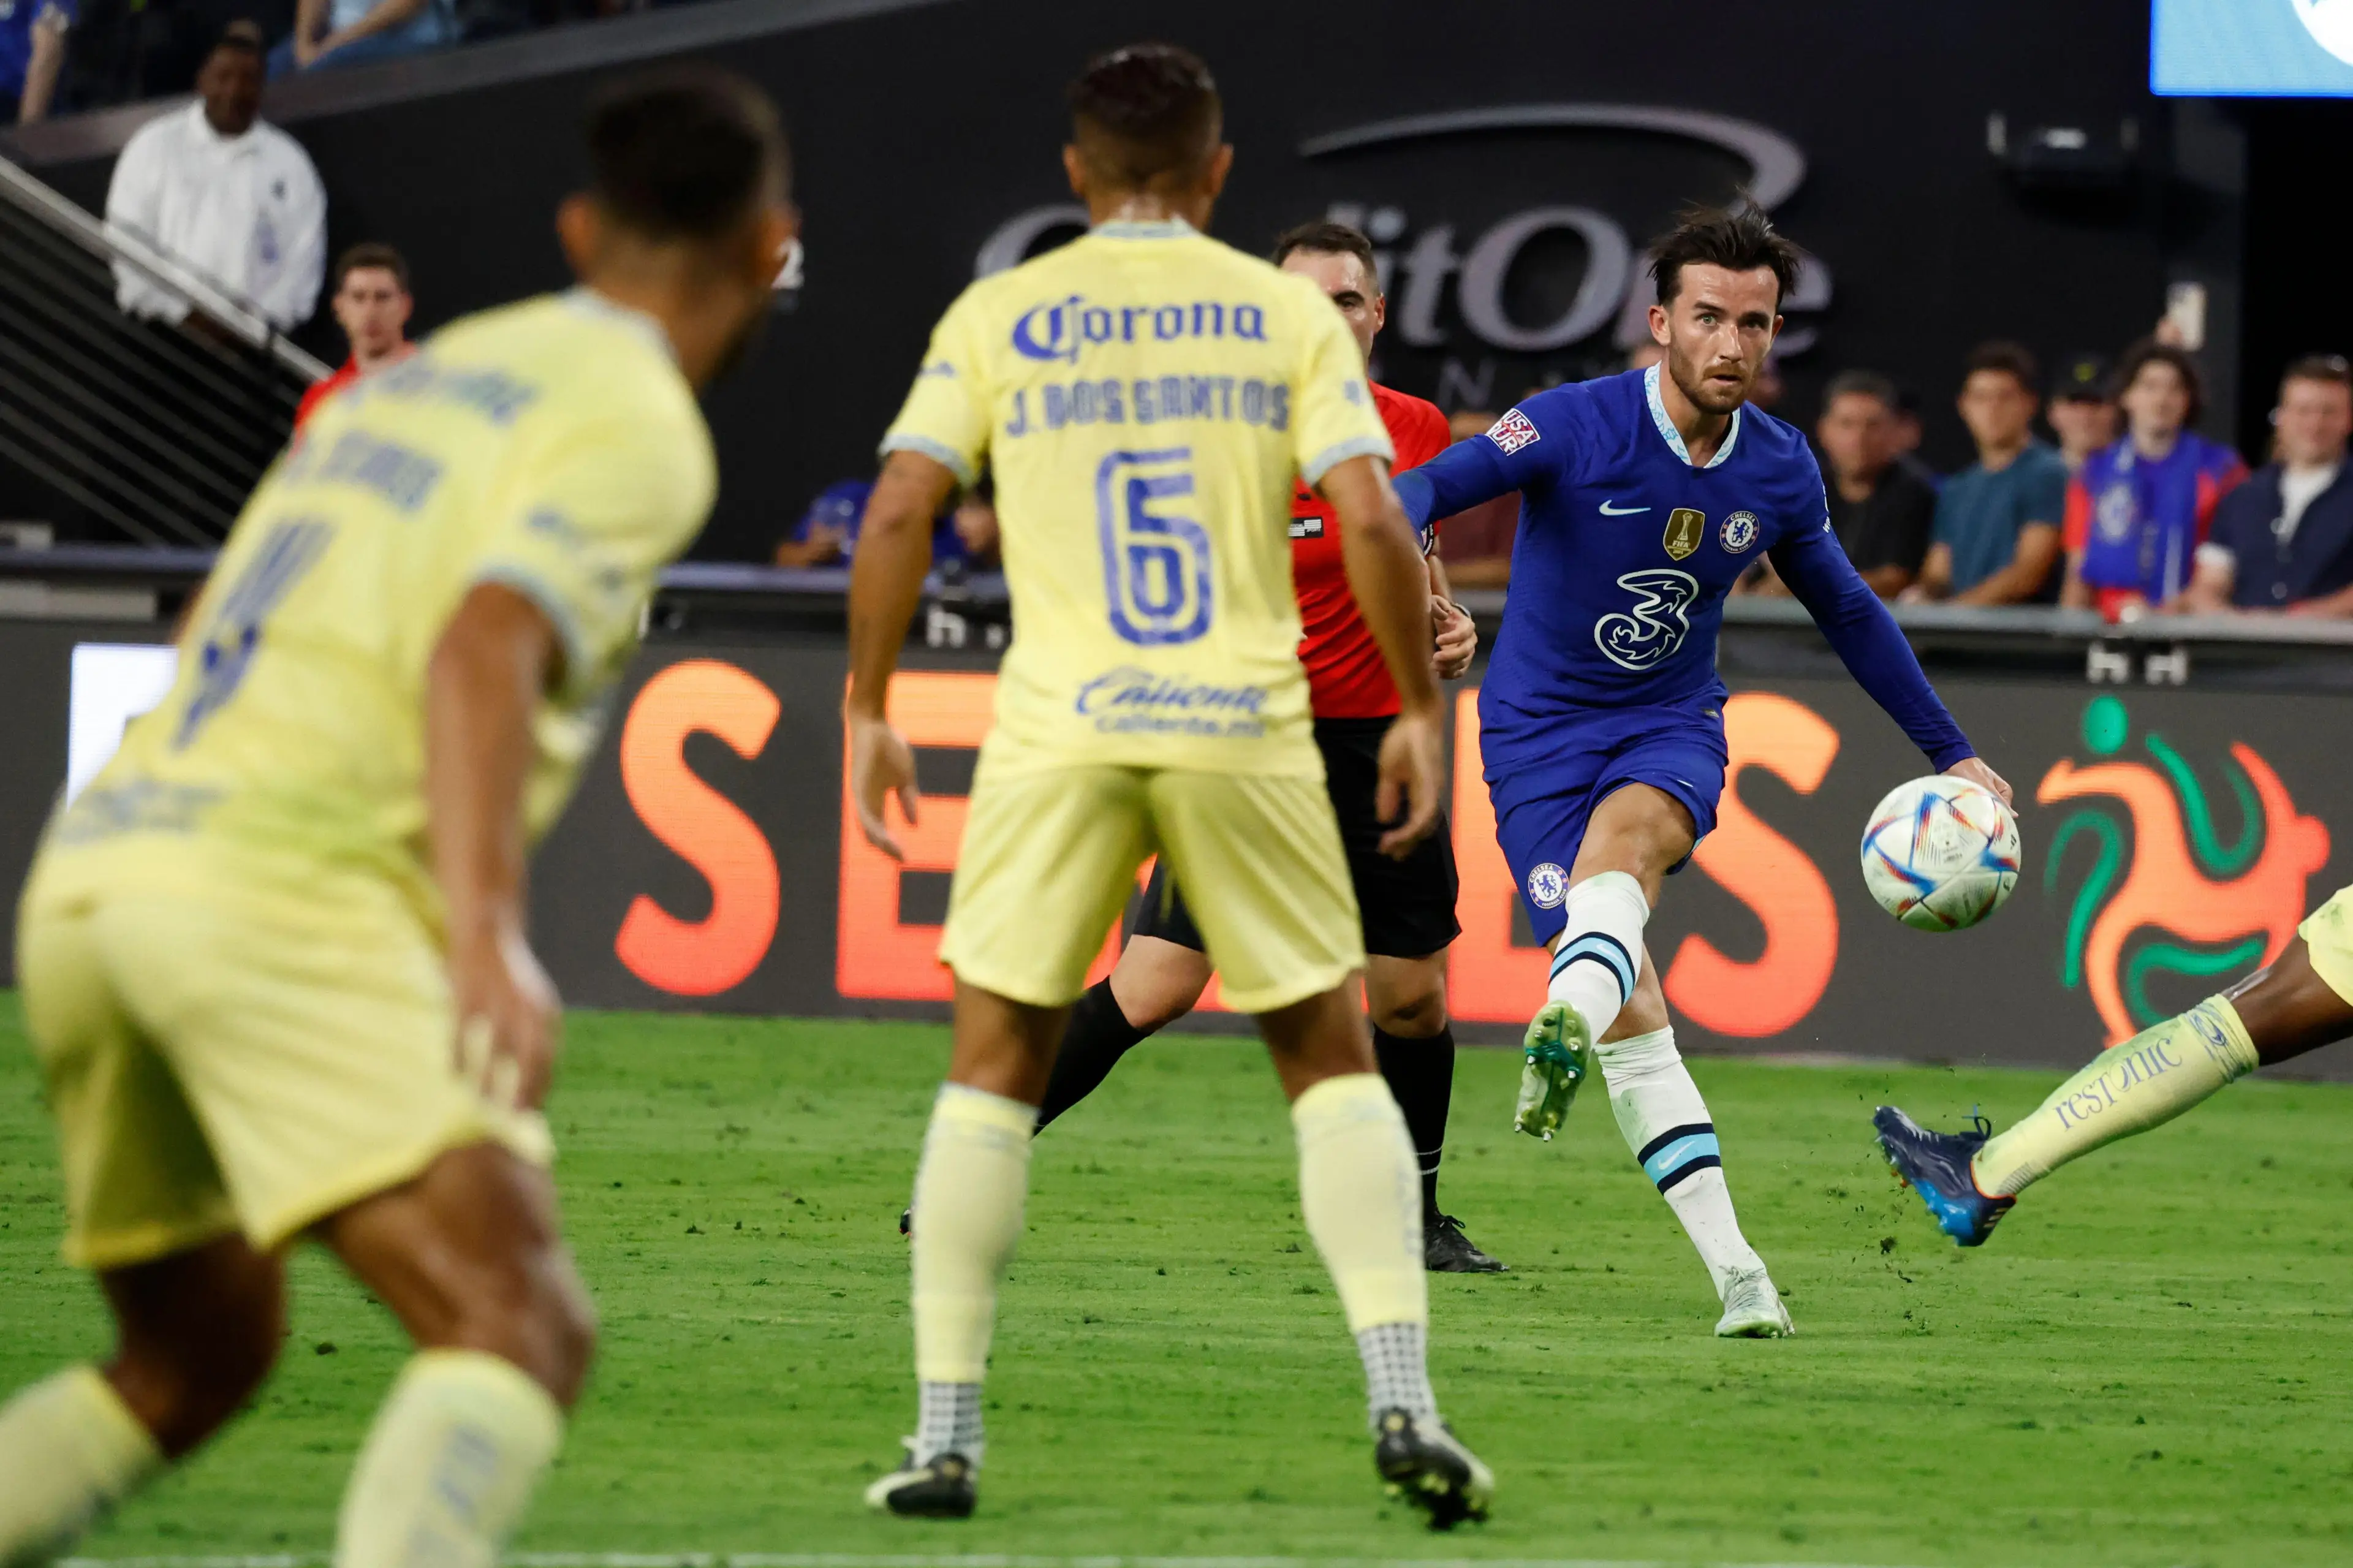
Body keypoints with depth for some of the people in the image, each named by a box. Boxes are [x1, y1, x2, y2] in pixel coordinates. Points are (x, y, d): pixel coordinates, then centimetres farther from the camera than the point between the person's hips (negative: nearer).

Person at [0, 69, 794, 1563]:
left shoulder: (419, 376, 26)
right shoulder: (638, 428, 0)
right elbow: (482, 650, -18)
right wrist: (488, 934, -28)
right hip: (290, 891, -9)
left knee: (199, 1360, 24)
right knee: (524, 1332, -18)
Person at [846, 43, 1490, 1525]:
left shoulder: (996, 318, 8)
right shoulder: (1286, 312, 6)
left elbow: (899, 514, 0)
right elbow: (1372, 522, -3)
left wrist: (867, 709, 8)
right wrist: (1421, 709, 6)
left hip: (1060, 733, 0)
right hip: (1247, 724, 0)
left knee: (993, 1070, 9)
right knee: (1335, 1061, 11)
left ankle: (946, 1435, 2)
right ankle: (1404, 1394, -4)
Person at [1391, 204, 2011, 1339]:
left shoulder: (1780, 470, 0)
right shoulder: (1578, 426, -15)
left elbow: (1847, 611, 18)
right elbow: (1430, 486, -30)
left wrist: (1949, 752, 22)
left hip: (1669, 730, 2)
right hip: (1540, 732, -2)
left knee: (1623, 837, -35)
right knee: (1634, 1017, -11)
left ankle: (1568, 1026, -62)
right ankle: (1735, 1274, -10)